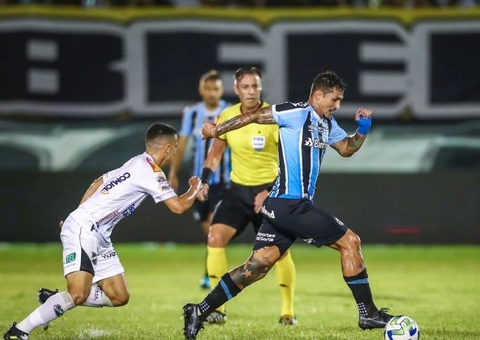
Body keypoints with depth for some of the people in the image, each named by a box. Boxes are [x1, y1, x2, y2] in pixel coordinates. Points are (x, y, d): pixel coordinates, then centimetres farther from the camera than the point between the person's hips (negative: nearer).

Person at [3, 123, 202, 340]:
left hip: (99, 236, 10)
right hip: (82, 230, -10)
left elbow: (98, 183, 24)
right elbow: (178, 206, -14)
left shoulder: (136, 165, 16)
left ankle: (54, 299, 12)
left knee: (119, 297, 4)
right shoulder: (151, 171, -13)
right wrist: (195, 188, 6)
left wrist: (78, 218, 28)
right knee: (78, 295, -24)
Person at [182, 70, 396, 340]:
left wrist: (363, 130, 8)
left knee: (258, 265, 5)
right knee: (350, 242, -4)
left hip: (282, 206, 9)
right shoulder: (297, 113, -10)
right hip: (290, 204, -9)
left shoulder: (328, 125, 16)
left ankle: (200, 312, 6)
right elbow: (255, 116, -6)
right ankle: (368, 314, 3)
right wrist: (217, 130, -9)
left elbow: (347, 148, 27)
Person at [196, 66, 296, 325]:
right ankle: (217, 308, -8)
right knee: (215, 238, -13)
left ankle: (288, 311, 15)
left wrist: (270, 192, -22)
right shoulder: (227, 117, -3)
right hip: (238, 189, 3)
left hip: (268, 190, -3)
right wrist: (204, 181, -1)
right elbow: (216, 152, 12)